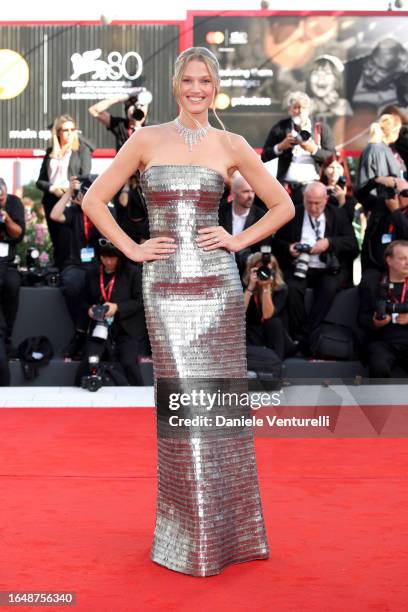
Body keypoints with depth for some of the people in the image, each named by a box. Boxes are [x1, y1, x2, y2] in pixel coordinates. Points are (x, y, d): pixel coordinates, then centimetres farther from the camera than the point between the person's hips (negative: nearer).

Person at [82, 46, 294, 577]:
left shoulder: (231, 146, 8)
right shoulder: (147, 140, 6)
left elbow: (283, 205, 13)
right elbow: (95, 200, 8)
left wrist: (238, 241, 2)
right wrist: (132, 249, -1)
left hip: (217, 280, 1)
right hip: (165, 284, -1)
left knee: (220, 397, 4)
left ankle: (227, 527, 21)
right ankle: (191, 536, 16)